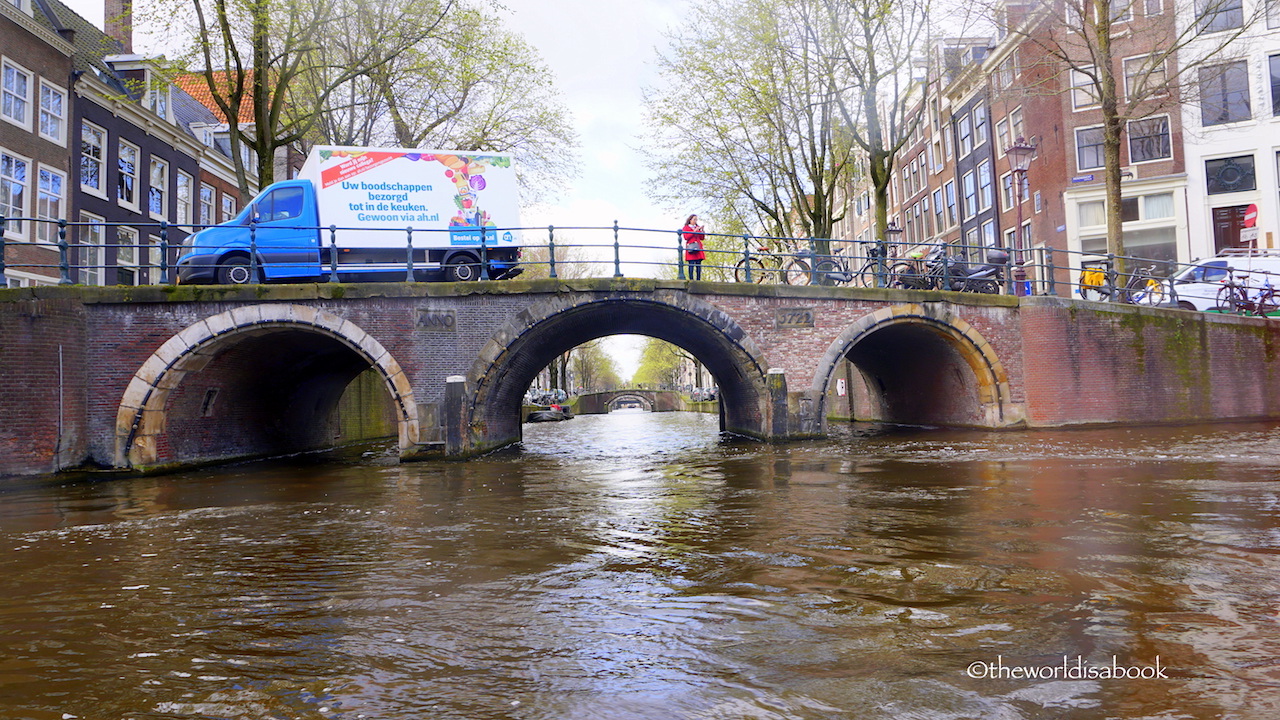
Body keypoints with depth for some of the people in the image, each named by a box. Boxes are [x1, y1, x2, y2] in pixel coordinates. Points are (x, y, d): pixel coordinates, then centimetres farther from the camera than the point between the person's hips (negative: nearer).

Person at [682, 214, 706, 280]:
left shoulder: (697, 227, 23)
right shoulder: (686, 228, 7)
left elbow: (702, 238, 20)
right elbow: (686, 237, -8)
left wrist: (703, 231, 2)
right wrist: (694, 231, -10)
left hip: (698, 248, 5)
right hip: (691, 248, -5)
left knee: (699, 264, -2)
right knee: (691, 264, -13)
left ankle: (698, 279, -2)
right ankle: (691, 279, -14)